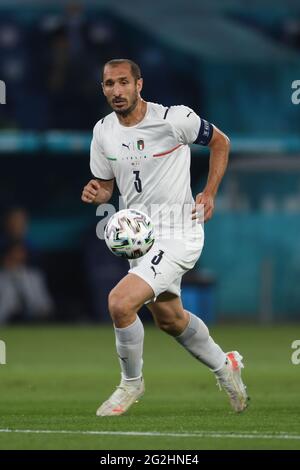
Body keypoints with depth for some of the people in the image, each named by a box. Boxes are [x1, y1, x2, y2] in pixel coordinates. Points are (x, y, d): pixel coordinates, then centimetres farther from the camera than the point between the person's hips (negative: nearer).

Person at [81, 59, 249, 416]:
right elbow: (106, 185, 12)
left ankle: (131, 383, 1)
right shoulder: (103, 131, 0)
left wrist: (209, 194, -6)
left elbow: (220, 142, 1)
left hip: (177, 235, -7)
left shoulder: (174, 119, -16)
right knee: (170, 319, 22)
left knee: (120, 302, -22)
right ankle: (224, 366, 48)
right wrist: (95, 193, -12)